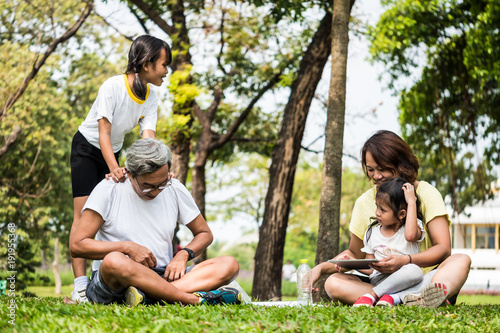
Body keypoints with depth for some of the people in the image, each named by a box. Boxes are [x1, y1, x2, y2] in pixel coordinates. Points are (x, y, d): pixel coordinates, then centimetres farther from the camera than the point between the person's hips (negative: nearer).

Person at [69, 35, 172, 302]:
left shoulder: (151, 99, -10)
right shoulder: (113, 87, -28)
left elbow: (148, 137, -18)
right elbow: (103, 133, -31)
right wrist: (114, 168, -45)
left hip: (113, 152, 6)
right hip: (87, 148, -6)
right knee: (84, 214, -15)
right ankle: (80, 286, -20)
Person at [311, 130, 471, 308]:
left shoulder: (426, 193, 0)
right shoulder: (364, 202, 9)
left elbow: (443, 248, -9)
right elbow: (354, 253, 19)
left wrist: (405, 260, -26)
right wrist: (321, 268, 1)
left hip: (425, 279, -2)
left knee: (462, 261, -30)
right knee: (333, 283, -25)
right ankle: (410, 300, -43)